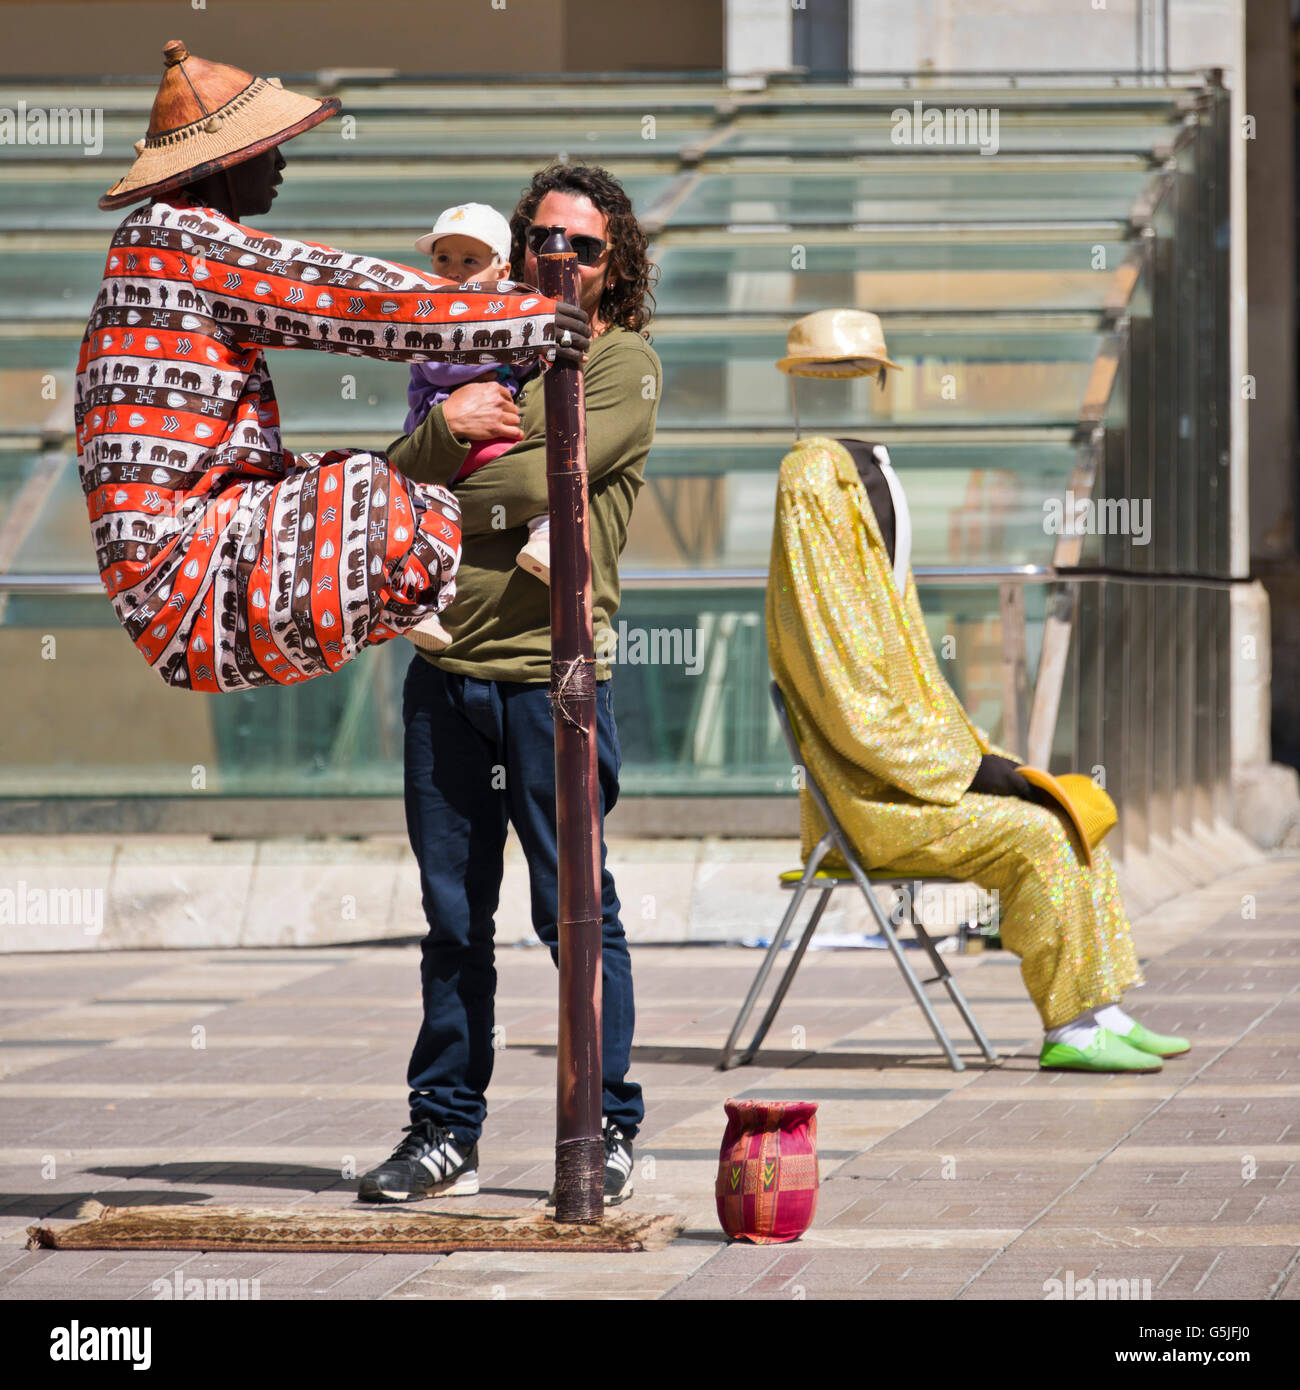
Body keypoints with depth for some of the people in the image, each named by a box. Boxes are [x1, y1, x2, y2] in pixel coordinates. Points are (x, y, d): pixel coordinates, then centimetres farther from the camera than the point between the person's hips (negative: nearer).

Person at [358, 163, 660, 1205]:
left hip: (553, 669, -5)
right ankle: (444, 1132, 13)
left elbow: (541, 482, -13)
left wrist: (444, 495, 2)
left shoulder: (625, 363, 0)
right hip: (447, 667, 5)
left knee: (575, 909, -3)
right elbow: (402, 473, 11)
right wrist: (445, 427, -9)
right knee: (453, 915, 8)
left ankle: (608, 1130, 5)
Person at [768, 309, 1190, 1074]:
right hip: (864, 795, -10)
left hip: (910, 767, 10)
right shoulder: (814, 491, -15)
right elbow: (844, 690, -20)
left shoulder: (876, 479, 16)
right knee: (1035, 834, -21)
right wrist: (965, 766, -17)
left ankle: (1103, 1013, 2)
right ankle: (1069, 1029, -14)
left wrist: (977, 754, 7)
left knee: (1075, 816, 4)